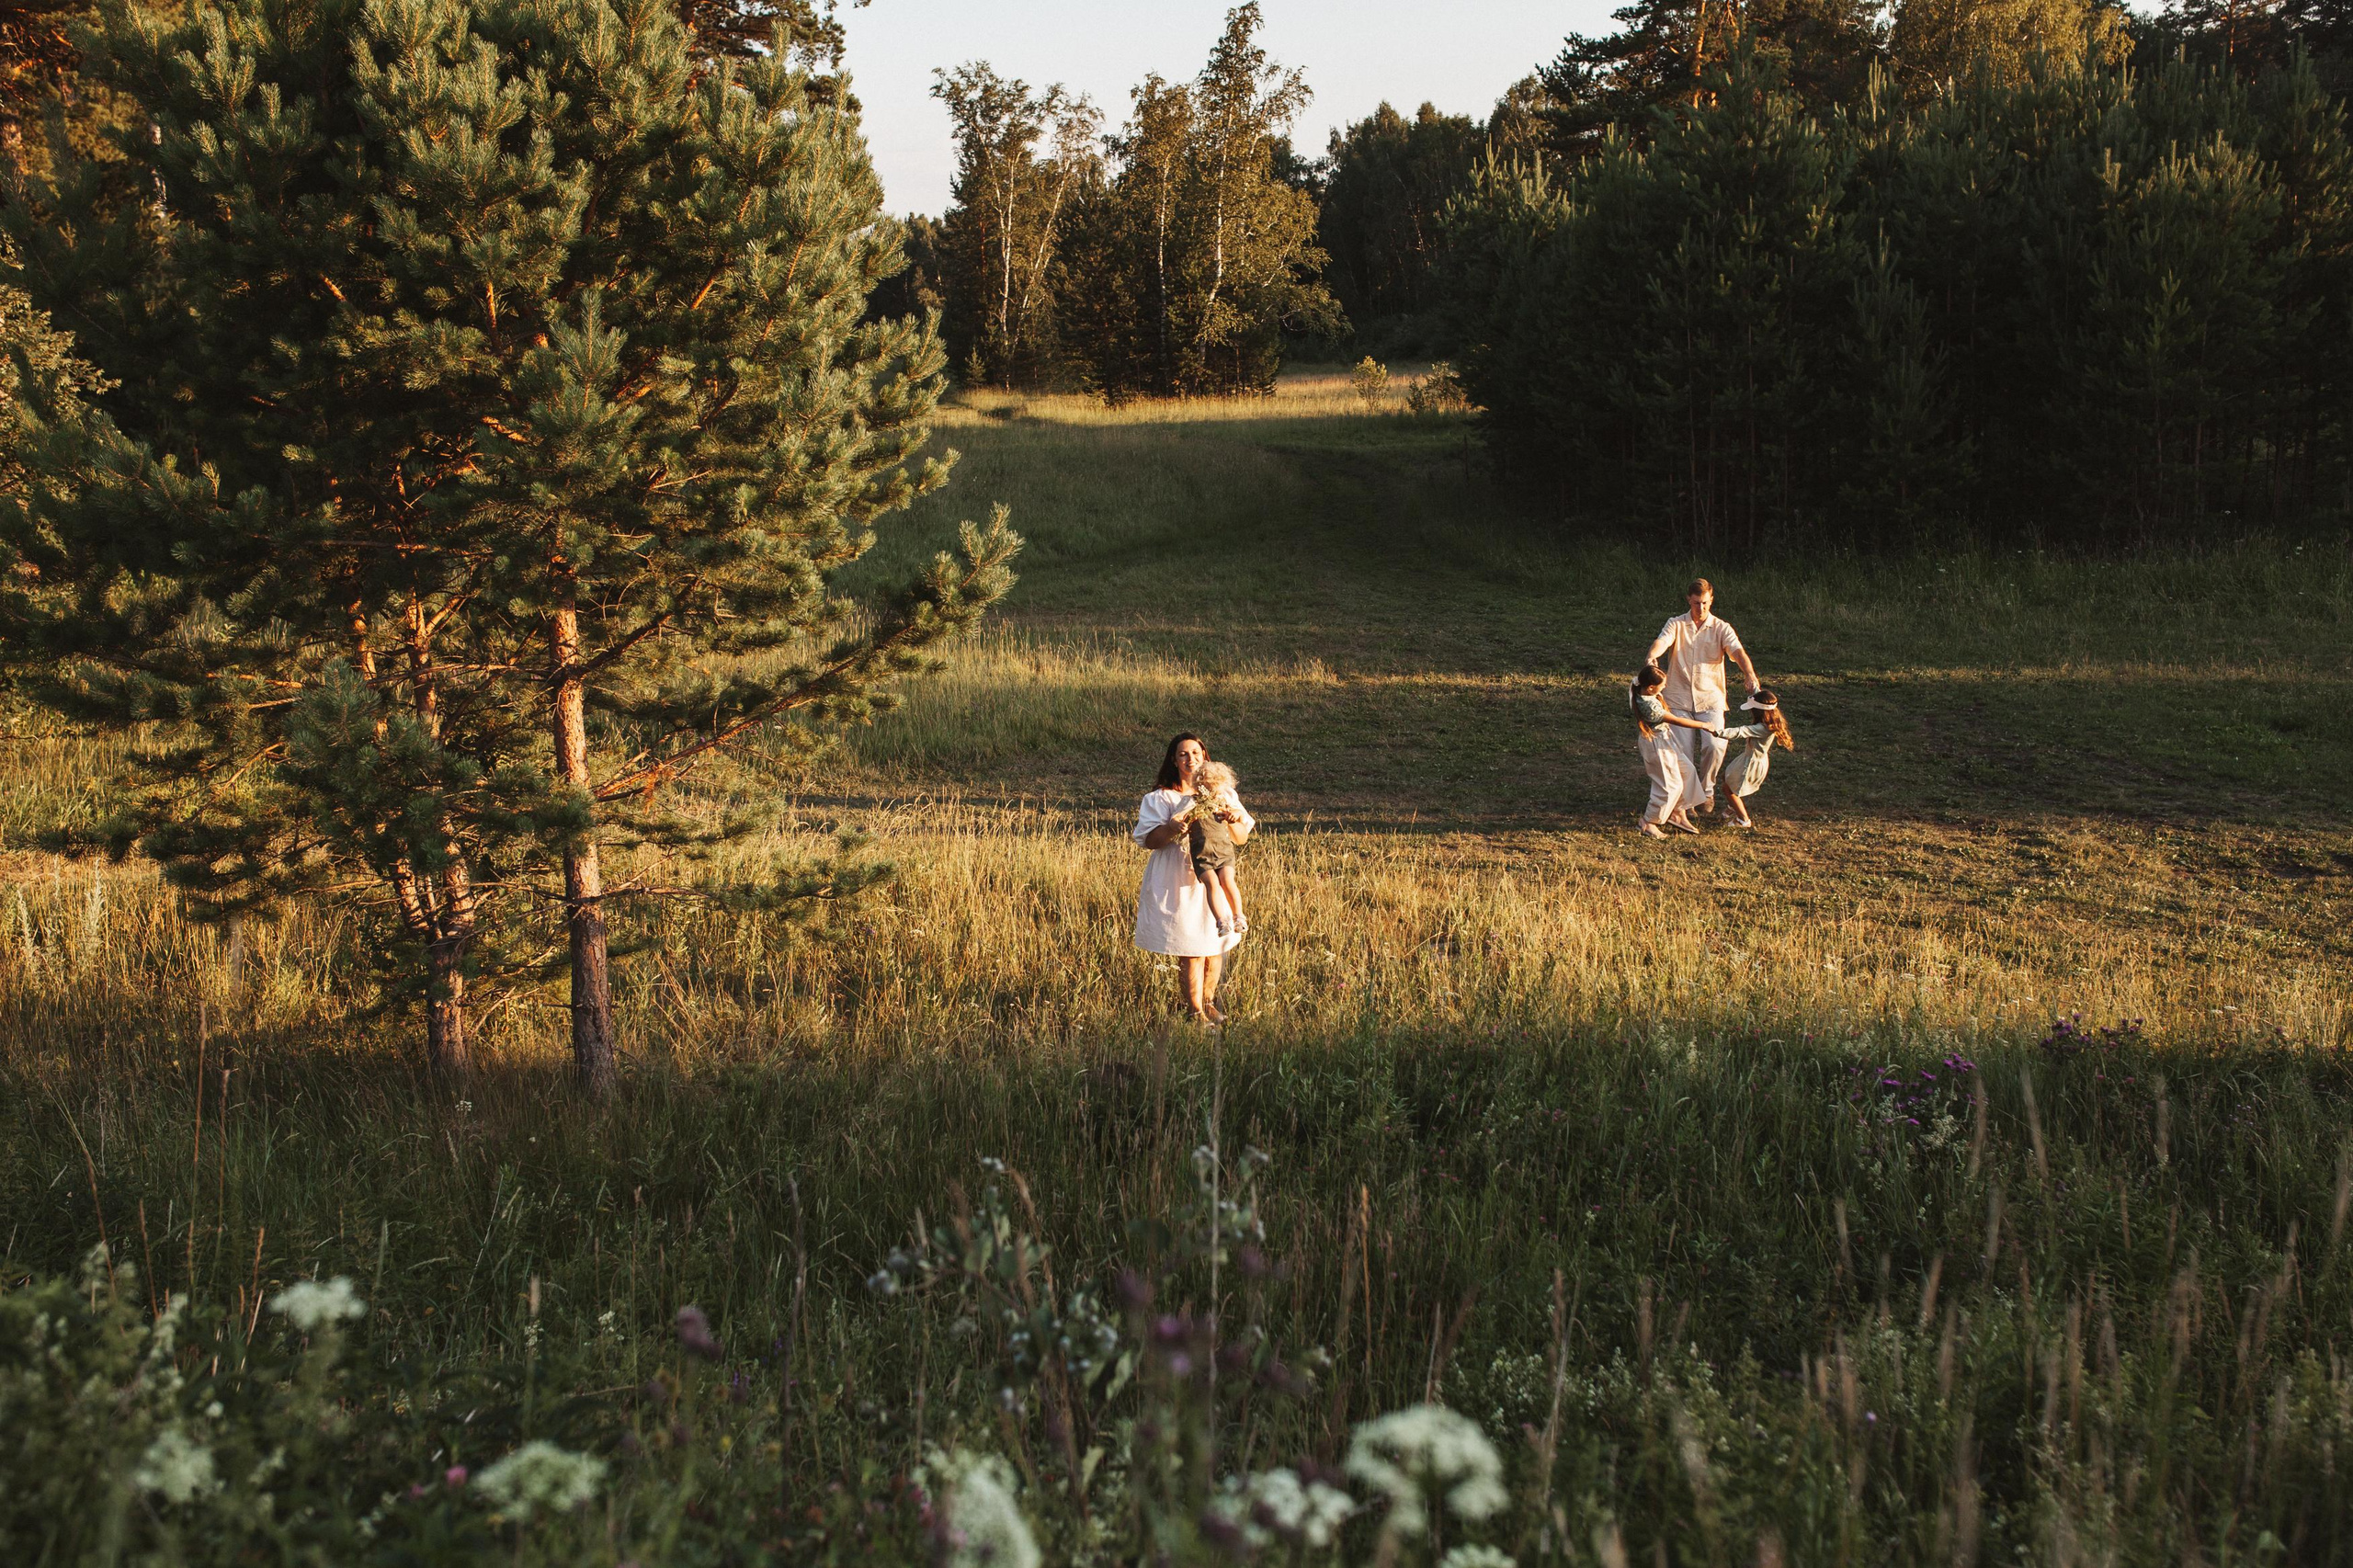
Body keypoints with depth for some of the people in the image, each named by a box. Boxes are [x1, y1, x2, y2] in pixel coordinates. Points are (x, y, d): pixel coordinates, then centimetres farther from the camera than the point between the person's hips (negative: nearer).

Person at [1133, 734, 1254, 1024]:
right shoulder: (1161, 798, -2)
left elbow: (1241, 838, 5)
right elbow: (1148, 840, -8)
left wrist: (1233, 821, -17)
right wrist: (1170, 828, -28)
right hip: (1179, 883, -4)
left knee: (1216, 945, 9)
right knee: (1190, 950, -4)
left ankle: (1208, 1001, 28)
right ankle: (1195, 1011, 9)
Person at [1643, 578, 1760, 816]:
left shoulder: (1721, 628, 4)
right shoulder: (1676, 625, 5)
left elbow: (1737, 651, -13)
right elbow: (1662, 641, -16)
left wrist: (1750, 676, -33)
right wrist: (1652, 656, -41)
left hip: (1710, 699, 0)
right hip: (1678, 698, 0)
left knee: (1715, 746, -17)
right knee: (1682, 752, -7)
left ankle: (1706, 789, 9)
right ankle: (1690, 795, 16)